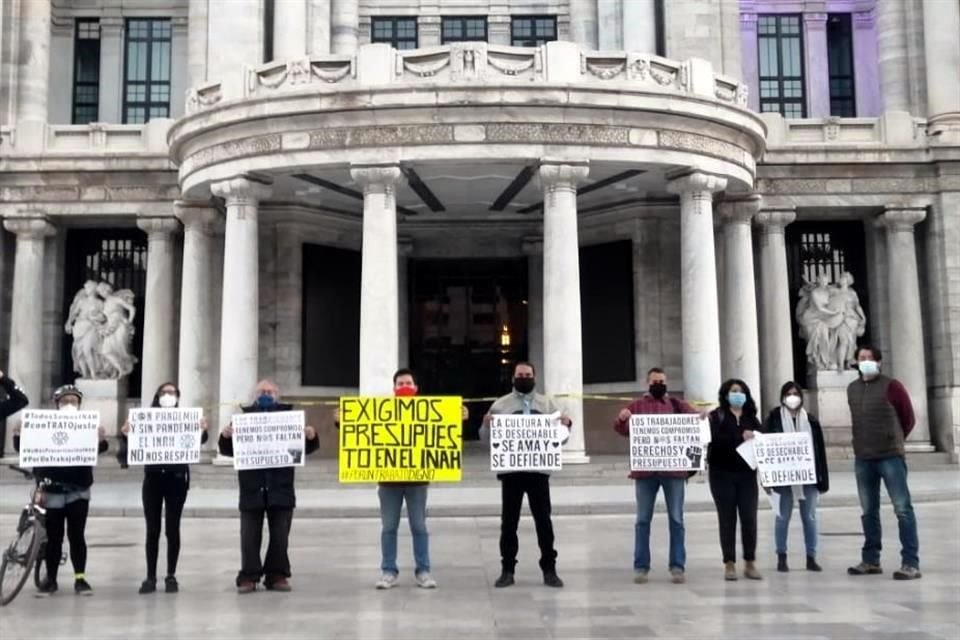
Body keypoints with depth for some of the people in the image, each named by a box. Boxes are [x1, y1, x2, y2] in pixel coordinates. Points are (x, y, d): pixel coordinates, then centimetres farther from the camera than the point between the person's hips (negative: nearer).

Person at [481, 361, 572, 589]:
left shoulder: (548, 404, 10)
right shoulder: (500, 405, 6)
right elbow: (486, 438, 5)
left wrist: (566, 425, -11)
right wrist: (486, 424, -16)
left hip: (538, 470, 1)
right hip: (510, 471, 0)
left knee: (543, 521, 3)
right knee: (509, 522, 3)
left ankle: (549, 569, 10)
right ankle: (507, 570, 10)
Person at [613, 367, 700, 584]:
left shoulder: (676, 404, 12)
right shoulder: (637, 405, 9)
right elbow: (622, 430, 0)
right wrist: (621, 418, -23)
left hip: (674, 470, 1)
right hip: (645, 470, -1)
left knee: (676, 519, 2)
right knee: (643, 519, 2)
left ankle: (677, 566, 6)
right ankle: (640, 566, 5)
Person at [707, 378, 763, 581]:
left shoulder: (751, 418, 14)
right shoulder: (716, 416, 1)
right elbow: (715, 439, -15)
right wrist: (740, 437, -22)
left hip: (747, 474, 3)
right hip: (722, 474, -3)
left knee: (749, 518, 0)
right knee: (727, 519, 2)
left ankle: (750, 563, 11)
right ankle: (730, 564, 9)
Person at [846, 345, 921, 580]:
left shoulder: (891, 386, -4)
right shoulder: (852, 389, 10)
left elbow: (909, 418, 3)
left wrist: (893, 441, 10)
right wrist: (865, 443, 15)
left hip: (891, 456, -5)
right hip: (862, 458, 5)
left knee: (902, 508, -6)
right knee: (868, 511, 10)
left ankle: (911, 563, -5)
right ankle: (871, 560, 18)